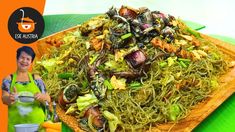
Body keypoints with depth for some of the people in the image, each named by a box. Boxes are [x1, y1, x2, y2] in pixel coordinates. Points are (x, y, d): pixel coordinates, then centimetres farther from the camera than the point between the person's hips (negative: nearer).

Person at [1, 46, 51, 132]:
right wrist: (10, 99, -29)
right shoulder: (8, 79, 3)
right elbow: (4, 99, -7)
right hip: (16, 124, -1)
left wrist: (41, 97, -18)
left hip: (36, 123, 1)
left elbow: (48, 100, 4)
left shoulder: (36, 78, 4)